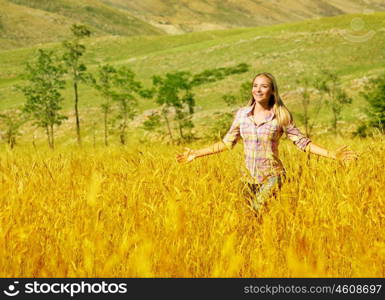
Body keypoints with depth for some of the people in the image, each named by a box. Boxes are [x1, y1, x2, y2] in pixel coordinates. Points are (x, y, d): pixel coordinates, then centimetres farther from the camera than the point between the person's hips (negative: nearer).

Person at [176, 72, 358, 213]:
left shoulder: (281, 116, -4)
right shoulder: (242, 114, 4)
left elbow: (302, 142, -2)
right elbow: (227, 142, 12)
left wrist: (332, 155, -12)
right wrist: (196, 154, 11)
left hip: (271, 176, -3)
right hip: (249, 176, 4)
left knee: (260, 211, -22)